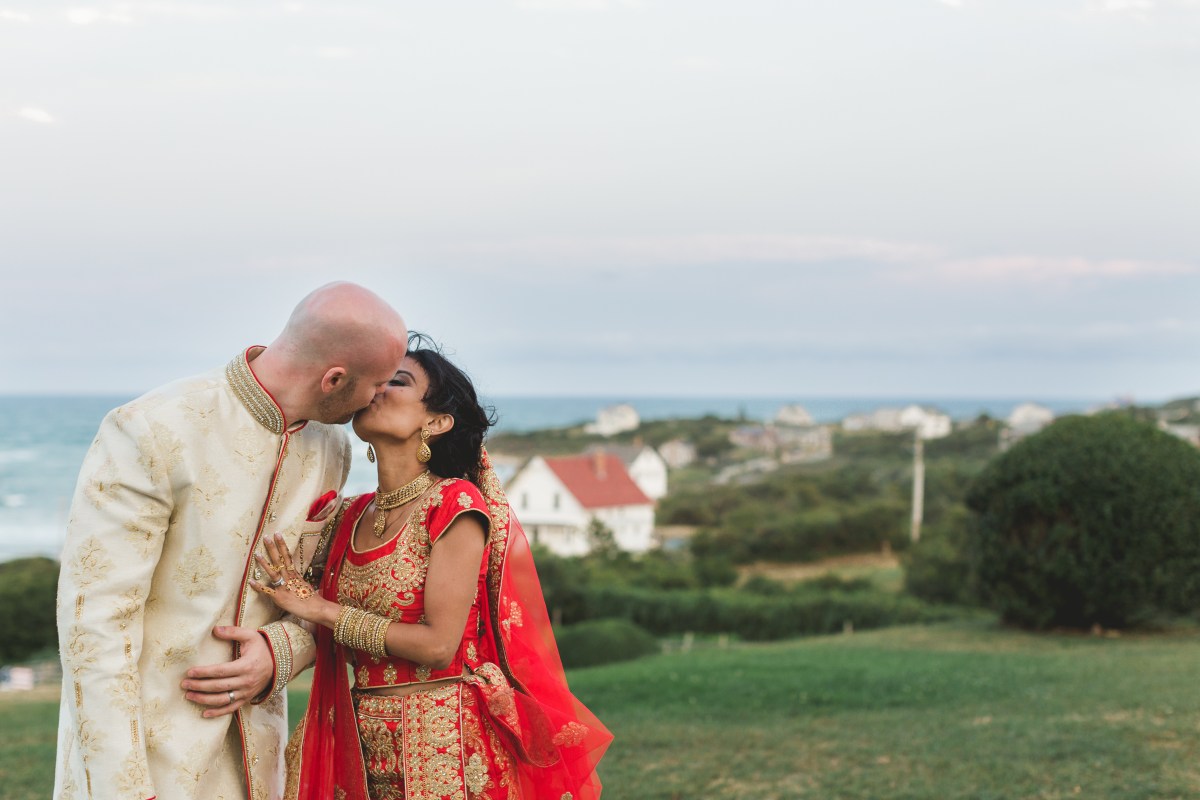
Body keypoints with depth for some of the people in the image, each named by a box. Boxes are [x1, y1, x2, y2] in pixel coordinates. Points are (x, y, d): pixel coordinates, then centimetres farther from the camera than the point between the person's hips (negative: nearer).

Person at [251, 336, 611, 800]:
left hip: (447, 740, -6)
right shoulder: (352, 516, 8)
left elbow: (438, 645, -17)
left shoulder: (456, 505, -12)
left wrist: (319, 609, -12)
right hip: (367, 744, 6)